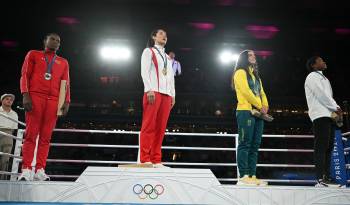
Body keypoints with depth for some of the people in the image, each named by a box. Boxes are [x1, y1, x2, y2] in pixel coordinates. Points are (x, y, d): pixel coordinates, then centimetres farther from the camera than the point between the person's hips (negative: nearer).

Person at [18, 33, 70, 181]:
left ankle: (40, 171, -5)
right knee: (31, 134, -7)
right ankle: (26, 170, -8)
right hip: (35, 97, -2)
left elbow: (66, 84, 16)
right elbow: (25, 75, 7)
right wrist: (25, 95, -8)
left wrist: (67, 101, 0)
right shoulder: (33, 55, 17)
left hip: (53, 100, 2)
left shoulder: (63, 62, 23)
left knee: (46, 137, -4)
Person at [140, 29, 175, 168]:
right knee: (149, 126, -10)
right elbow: (144, 71, -3)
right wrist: (149, 89, -16)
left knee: (161, 128, 0)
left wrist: (173, 95, 11)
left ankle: (156, 160, 2)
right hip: (153, 92, -6)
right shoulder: (148, 51, 9)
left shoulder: (168, 57, 28)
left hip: (166, 94, 6)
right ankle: (145, 159, -9)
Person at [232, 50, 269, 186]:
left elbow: (261, 92, 19)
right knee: (245, 144, -10)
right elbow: (246, 92, -11)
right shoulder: (240, 73, 1)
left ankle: (252, 176, 6)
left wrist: (265, 106, 0)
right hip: (245, 112, -8)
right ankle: (243, 177, -11)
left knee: (255, 146, 5)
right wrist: (260, 106, -10)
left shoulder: (256, 75, 27)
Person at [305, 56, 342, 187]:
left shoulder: (323, 78, 29)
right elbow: (321, 94, -10)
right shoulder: (312, 76, 1)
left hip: (328, 115, 9)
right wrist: (336, 108, -6)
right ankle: (321, 179, -17)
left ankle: (327, 177, 6)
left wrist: (336, 108, 5)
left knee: (328, 147, 4)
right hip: (320, 115, -9)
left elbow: (328, 96, 21)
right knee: (321, 146, -14)